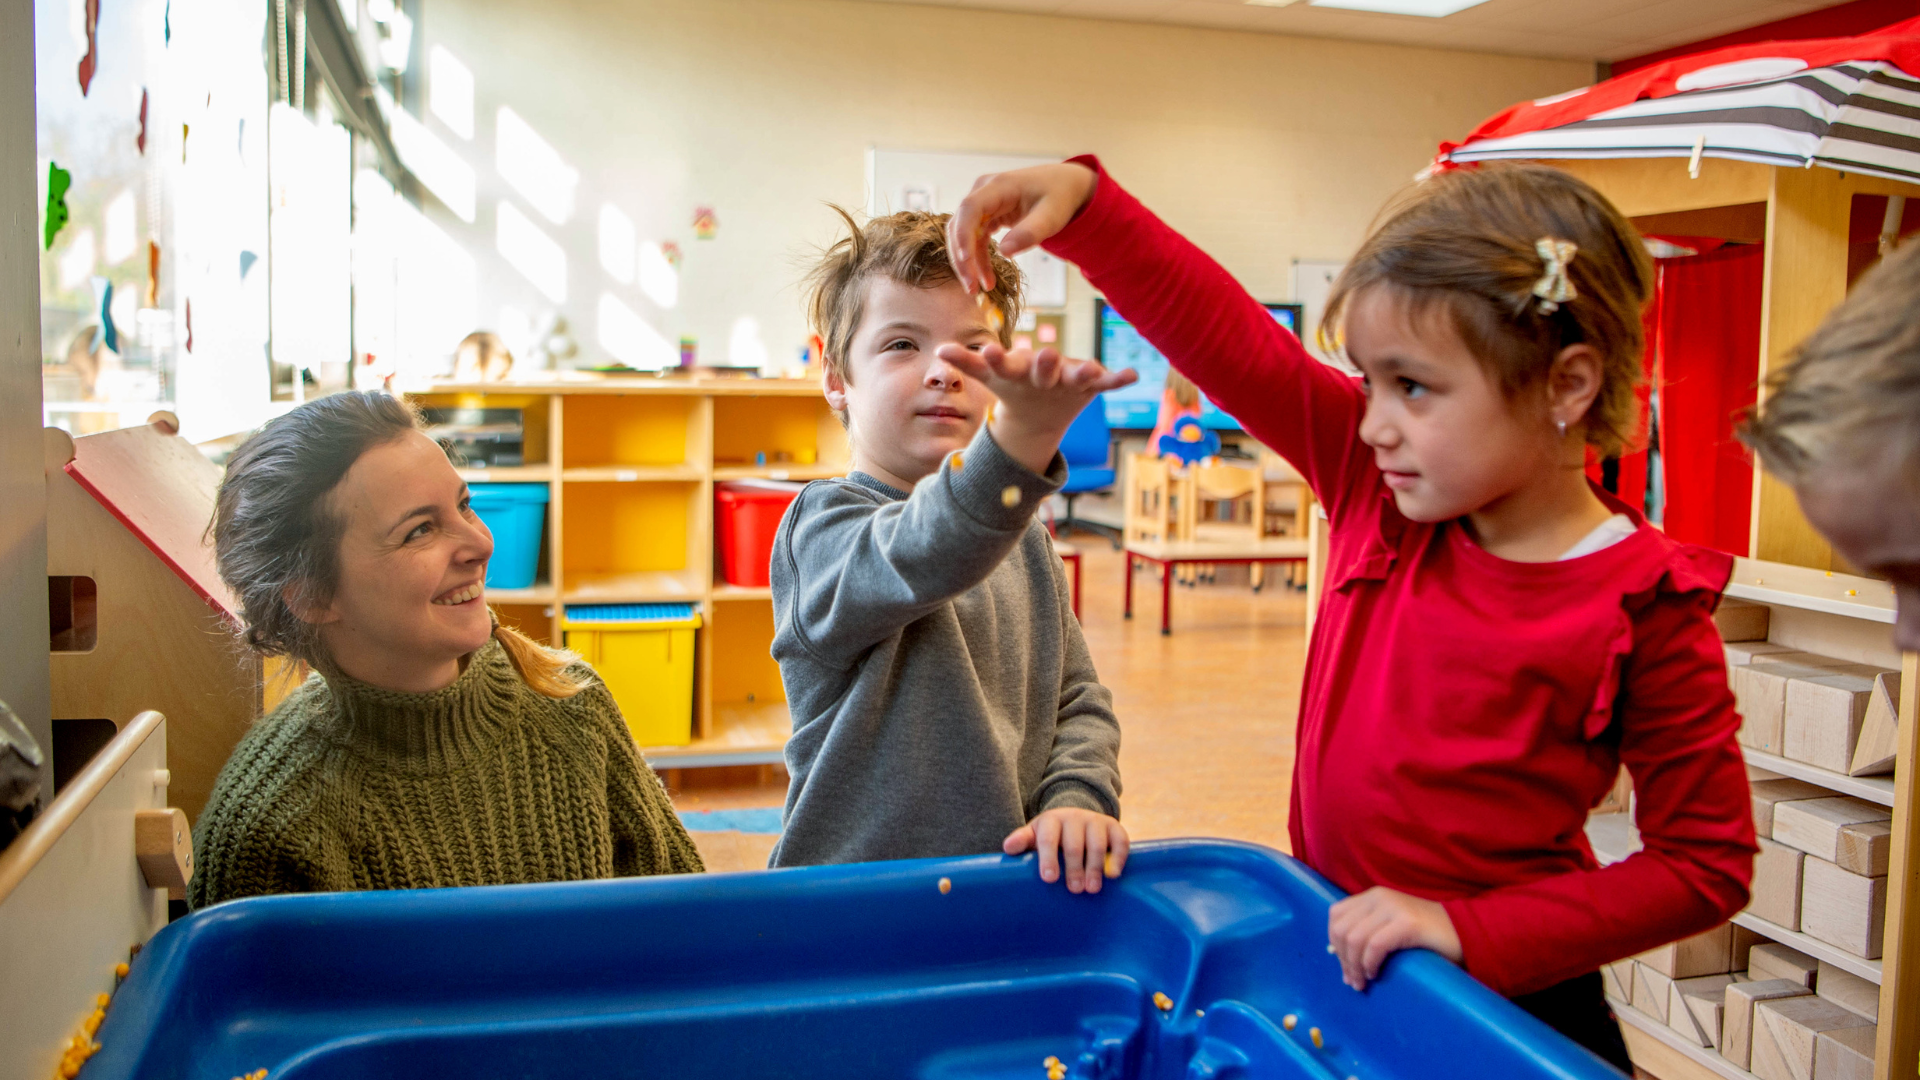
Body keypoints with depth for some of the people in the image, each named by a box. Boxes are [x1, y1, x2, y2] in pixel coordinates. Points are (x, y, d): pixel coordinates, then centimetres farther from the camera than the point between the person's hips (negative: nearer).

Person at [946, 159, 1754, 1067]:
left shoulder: (1642, 610, -19)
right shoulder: (1375, 483, -7)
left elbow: (1706, 865, -13)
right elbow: (1232, 340, -10)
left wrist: (1467, 929, -21)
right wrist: (1081, 200, -20)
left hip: (1502, 1004, -4)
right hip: (1326, 949, 5)